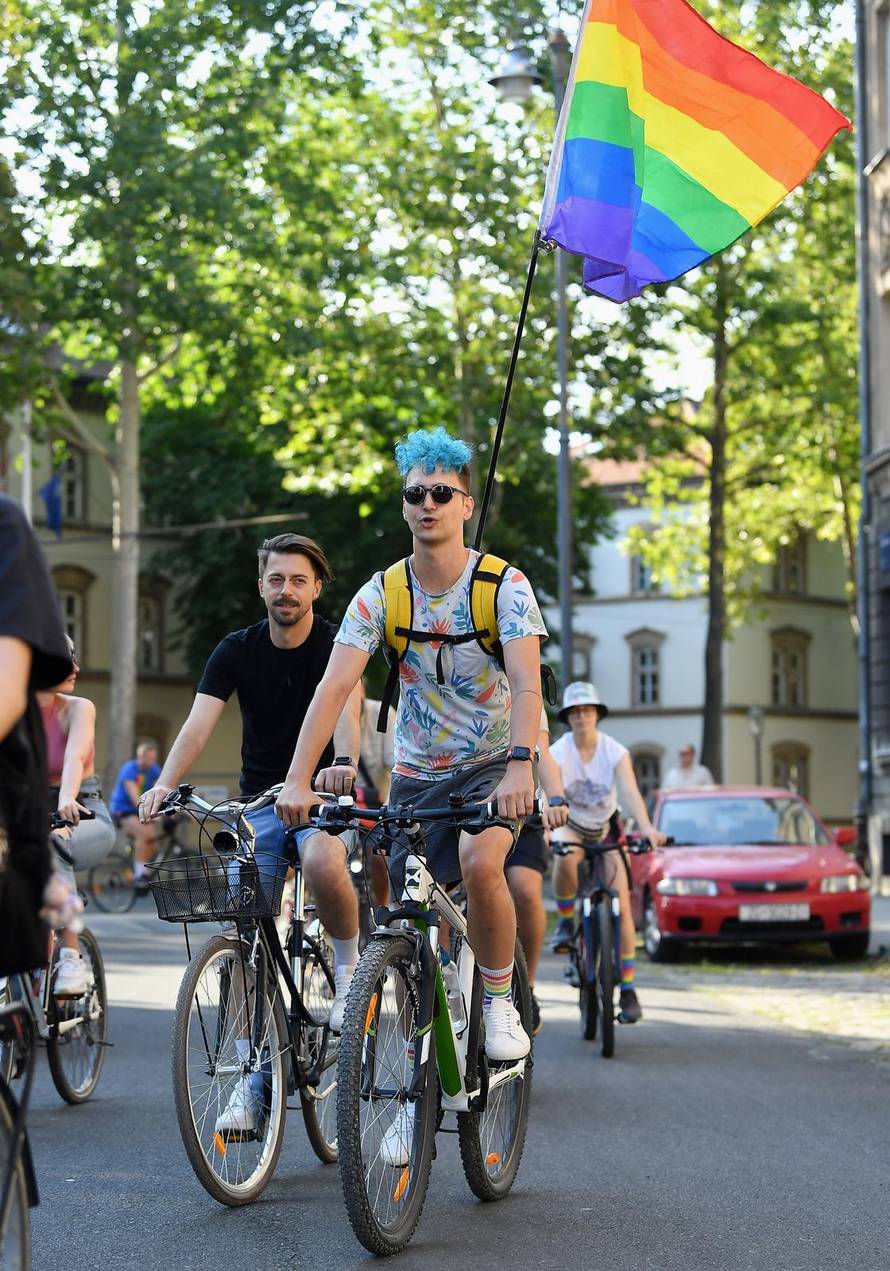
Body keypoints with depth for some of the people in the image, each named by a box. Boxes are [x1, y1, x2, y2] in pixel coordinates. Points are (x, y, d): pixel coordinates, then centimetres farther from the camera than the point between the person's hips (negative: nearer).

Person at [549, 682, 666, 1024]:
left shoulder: (615, 752, -17)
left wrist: (648, 828, -48)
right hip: (570, 826, -1)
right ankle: (565, 920, -10)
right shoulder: (557, 753, -19)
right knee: (565, 859, -39)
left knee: (622, 906, -10)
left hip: (606, 828, 1)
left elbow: (630, 792, -30)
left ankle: (627, 989, -3)